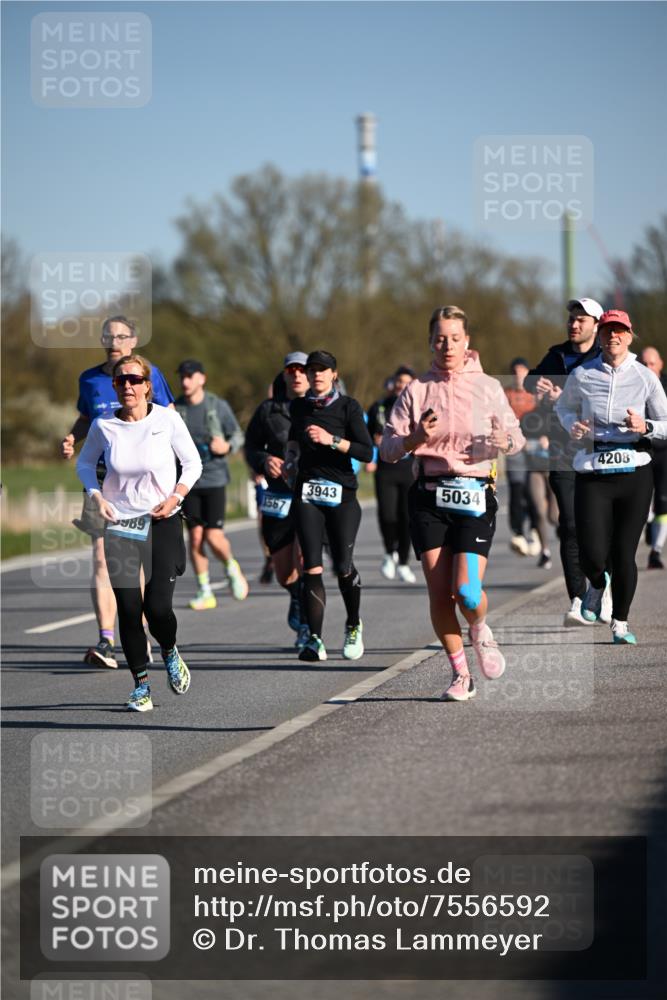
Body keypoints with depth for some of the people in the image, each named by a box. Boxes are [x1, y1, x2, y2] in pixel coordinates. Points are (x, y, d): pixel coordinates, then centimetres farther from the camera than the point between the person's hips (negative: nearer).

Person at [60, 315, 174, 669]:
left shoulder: (149, 375, 1)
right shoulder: (89, 379, 9)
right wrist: (71, 438, 5)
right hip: (102, 478, 2)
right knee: (102, 560, -9)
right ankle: (106, 641, -14)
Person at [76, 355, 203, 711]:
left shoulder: (167, 420, -8)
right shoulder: (103, 425, -5)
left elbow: (192, 462, 4)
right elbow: (85, 463, 13)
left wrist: (177, 495, -11)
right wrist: (97, 496, -4)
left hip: (163, 521, -1)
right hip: (120, 524, 1)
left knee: (158, 607, -8)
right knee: (128, 608, -4)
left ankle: (170, 652, 27)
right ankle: (141, 685, 11)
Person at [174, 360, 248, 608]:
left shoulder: (219, 406, -2)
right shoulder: (175, 409, 2)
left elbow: (238, 435, 7)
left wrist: (227, 446, -13)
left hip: (214, 478, -2)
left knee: (214, 537, -10)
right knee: (195, 537, -2)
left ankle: (231, 567, 22)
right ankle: (205, 592, 7)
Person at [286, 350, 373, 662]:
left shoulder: (348, 407, -1)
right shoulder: (298, 407, 10)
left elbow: (367, 452, -10)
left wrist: (332, 440, -19)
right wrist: (290, 460, 18)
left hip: (342, 495, -2)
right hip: (307, 494, 2)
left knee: (343, 566, -4)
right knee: (312, 568, -9)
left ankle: (353, 626, 23)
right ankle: (314, 639, -10)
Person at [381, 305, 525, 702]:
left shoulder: (488, 388, 4)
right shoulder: (417, 391, 4)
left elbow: (516, 437, 11)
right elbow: (388, 449, 2)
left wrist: (504, 441, -12)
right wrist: (414, 440, -19)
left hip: (476, 497, -1)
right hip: (429, 497, 1)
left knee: (467, 592, -15)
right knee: (439, 594, -3)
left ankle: (481, 631, 20)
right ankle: (460, 673, 14)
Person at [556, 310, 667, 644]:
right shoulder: (582, 376, 2)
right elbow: (564, 407, 21)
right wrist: (573, 427, 0)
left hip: (634, 475, 0)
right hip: (592, 477, 0)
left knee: (624, 554, 1)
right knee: (592, 556, -9)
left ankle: (620, 623, 20)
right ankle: (597, 583, 29)